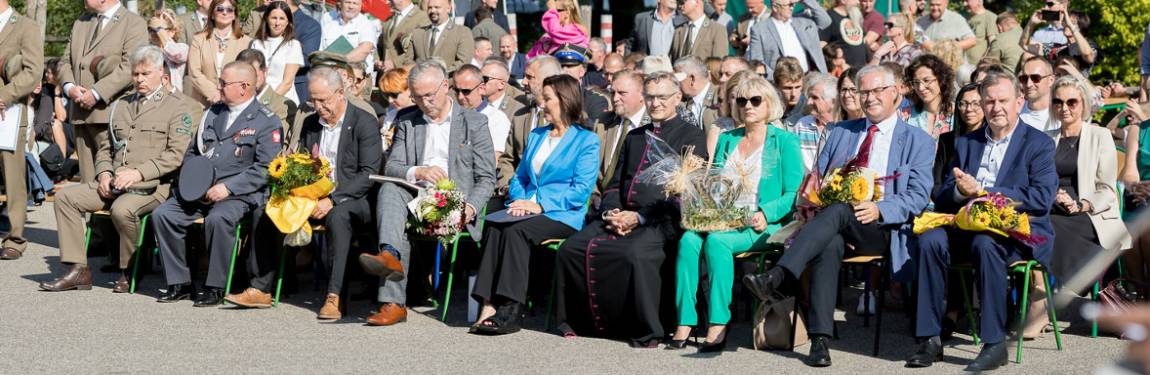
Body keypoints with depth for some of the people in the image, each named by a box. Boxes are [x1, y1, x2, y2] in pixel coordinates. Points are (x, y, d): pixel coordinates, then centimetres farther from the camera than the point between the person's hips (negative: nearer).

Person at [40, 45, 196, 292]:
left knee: (122, 209, -36)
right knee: (65, 197, -11)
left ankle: (128, 272, -12)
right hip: (115, 184, 7)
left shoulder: (178, 106, 1)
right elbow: (105, 147, 27)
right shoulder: (121, 105, 23)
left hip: (153, 185, -7)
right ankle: (78, 270, -12)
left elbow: (177, 154, -9)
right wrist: (105, 172, 5)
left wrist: (139, 172, -18)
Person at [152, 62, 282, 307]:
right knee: (162, 214, -16)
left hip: (239, 194, -6)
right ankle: (180, 284, -7)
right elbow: (191, 153, 25)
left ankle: (215, 288, -21)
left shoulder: (267, 122, -1)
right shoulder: (212, 114, 21)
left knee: (218, 219, -36)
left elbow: (264, 169, -9)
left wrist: (227, 187, -18)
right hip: (198, 191, 6)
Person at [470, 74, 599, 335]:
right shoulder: (536, 136, 26)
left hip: (563, 216, -5)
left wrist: (541, 205, -16)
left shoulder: (587, 140, 3)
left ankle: (511, 311, -35)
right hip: (528, 210, 5)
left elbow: (581, 189, -7)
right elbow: (520, 177, 25)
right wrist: (519, 200, 1)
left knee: (516, 230, -33)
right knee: (494, 227, -28)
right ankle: (489, 306, -38)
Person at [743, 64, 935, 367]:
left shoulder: (919, 141, 11)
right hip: (833, 221, 3)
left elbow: (917, 197, 0)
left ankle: (775, 277, -49)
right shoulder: (841, 132, 24)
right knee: (829, 244, -35)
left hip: (882, 229, -3)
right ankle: (820, 339, -41)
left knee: (838, 211, -36)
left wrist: (879, 210, -18)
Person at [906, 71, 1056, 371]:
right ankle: (929, 339, -24)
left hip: (1019, 233, -4)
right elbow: (942, 198, 14)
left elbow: (1042, 198, -12)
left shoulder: (1039, 144, 3)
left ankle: (995, 343, -30)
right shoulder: (966, 143, 18)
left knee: (985, 243, -37)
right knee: (931, 239, -26)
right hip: (970, 227, 4)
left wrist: (981, 191, -16)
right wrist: (960, 191, -12)